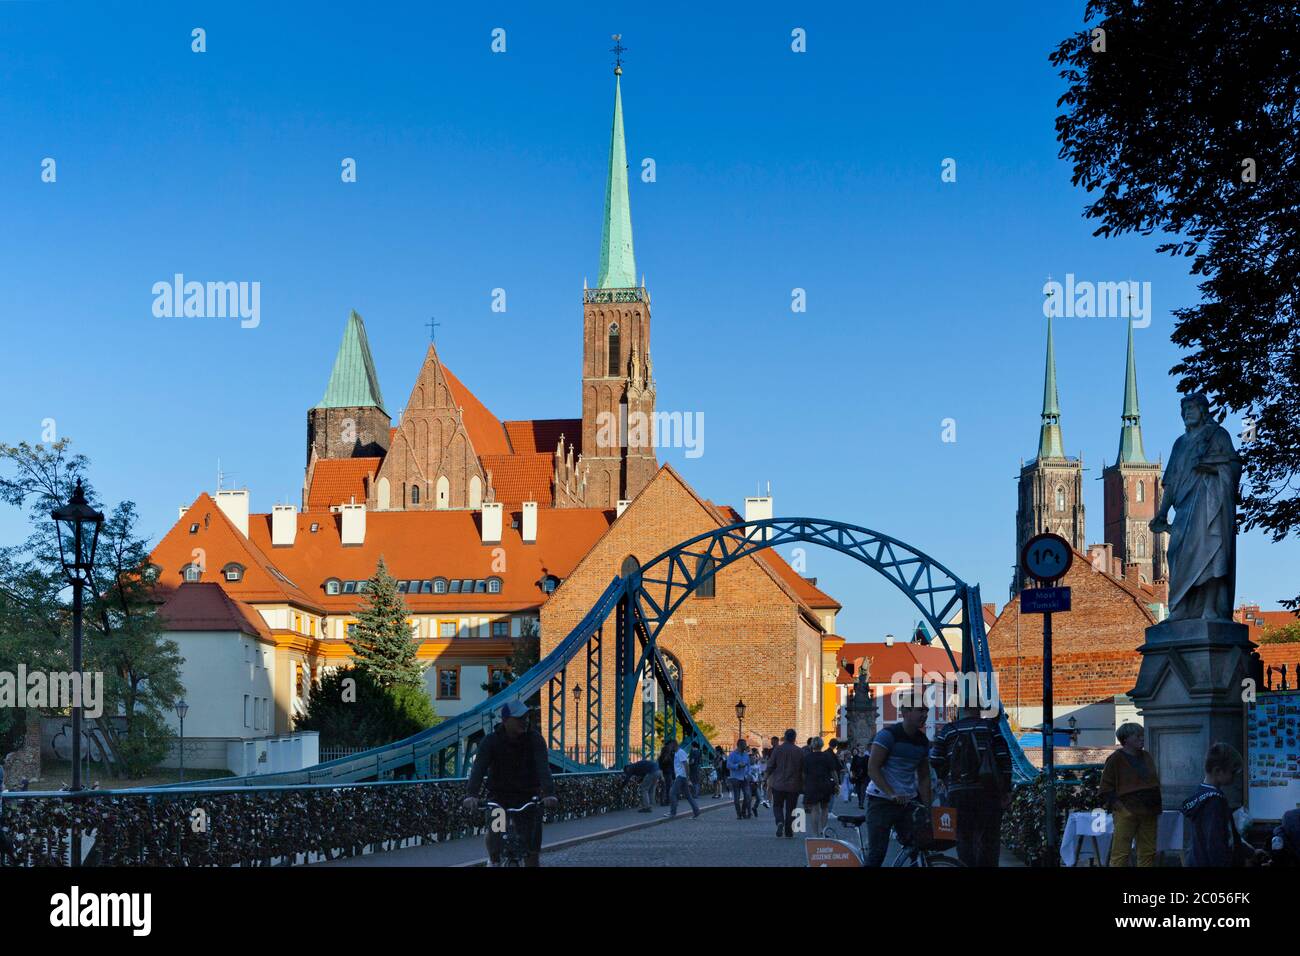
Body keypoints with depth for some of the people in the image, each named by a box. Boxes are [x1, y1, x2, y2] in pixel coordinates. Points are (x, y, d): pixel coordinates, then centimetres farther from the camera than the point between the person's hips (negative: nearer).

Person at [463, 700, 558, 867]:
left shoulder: (534, 739, -11)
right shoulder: (491, 741, -12)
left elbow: (543, 767, -25)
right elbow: (478, 768, -26)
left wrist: (549, 793, -42)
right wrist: (471, 795, -44)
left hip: (527, 796, 1)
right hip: (499, 795, -1)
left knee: (532, 852, -6)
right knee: (494, 827, -28)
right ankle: (494, 860, 2)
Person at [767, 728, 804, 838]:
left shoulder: (778, 749, -6)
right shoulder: (799, 751, -4)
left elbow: (770, 766, -4)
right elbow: (803, 769, -1)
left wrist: (768, 777, 11)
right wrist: (802, 784, 10)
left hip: (778, 784, -1)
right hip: (793, 785, 1)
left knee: (777, 805, 12)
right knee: (790, 808, 10)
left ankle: (780, 822, -15)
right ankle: (788, 831, 11)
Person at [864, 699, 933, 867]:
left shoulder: (923, 741, 9)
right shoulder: (888, 734, -11)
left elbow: (924, 777, 14)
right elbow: (872, 769, -16)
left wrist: (927, 807, 5)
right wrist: (892, 794, -25)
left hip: (908, 801, 6)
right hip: (881, 800, -6)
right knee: (877, 853, -11)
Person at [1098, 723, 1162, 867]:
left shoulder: (1147, 757, 15)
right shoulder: (1116, 759, -4)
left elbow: (1155, 782, 23)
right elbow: (1106, 787, -4)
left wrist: (1156, 809, 16)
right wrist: (1114, 803, -14)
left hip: (1148, 812, 7)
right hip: (1126, 812, -7)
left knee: (1148, 852, 7)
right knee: (1121, 852, -8)